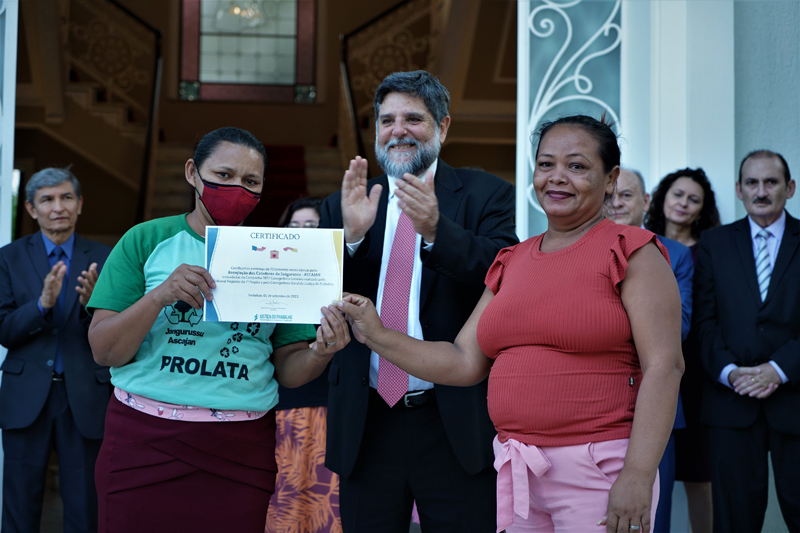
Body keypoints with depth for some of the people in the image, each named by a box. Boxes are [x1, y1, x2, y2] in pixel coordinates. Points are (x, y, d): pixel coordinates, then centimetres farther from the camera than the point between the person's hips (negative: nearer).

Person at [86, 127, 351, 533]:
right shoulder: (146, 241, 2)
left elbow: (286, 370, 7)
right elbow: (104, 352, -3)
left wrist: (319, 352, -15)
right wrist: (159, 296, -19)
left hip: (241, 451, 1)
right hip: (144, 440, -1)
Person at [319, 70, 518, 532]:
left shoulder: (486, 196, 2)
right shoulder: (343, 207, 11)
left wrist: (436, 230, -27)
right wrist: (351, 235, -15)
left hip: (456, 424, -3)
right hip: (366, 424, 3)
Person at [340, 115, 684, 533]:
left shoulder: (632, 252, -5)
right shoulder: (512, 263, 14)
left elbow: (664, 366, -13)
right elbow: (466, 362, 12)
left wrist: (638, 476, -21)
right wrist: (377, 336, 2)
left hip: (598, 474, -5)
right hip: (517, 473, 6)